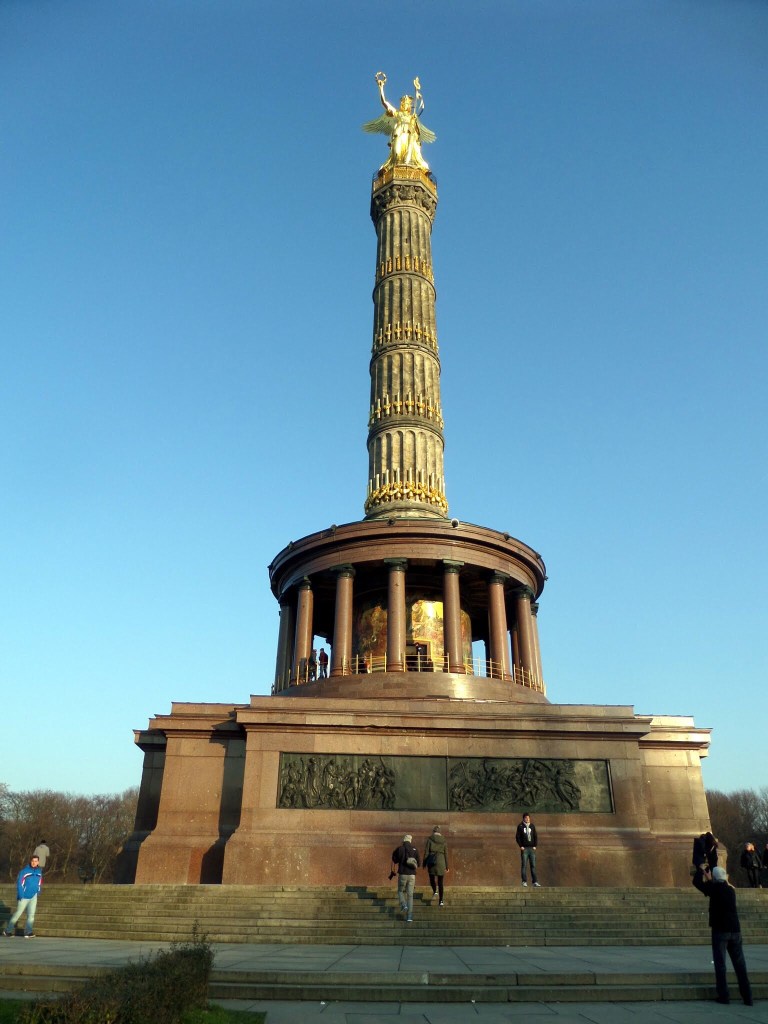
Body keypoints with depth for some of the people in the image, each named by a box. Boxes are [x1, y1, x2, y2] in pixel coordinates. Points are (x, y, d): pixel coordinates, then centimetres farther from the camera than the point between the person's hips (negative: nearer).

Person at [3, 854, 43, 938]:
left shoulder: (39, 871, 3)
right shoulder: (24, 871, -14)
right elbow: (19, 883, -14)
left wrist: (38, 892, 8)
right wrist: (21, 896, -18)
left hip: (33, 897, 4)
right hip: (24, 897, -4)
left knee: (31, 915, -1)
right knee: (17, 914, 4)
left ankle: (28, 932, 1)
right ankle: (8, 931, 20)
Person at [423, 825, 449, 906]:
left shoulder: (429, 839, -1)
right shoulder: (443, 841, 6)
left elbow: (426, 852, -3)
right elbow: (446, 854, 6)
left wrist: (424, 863, 4)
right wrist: (447, 866, 12)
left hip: (431, 861, -2)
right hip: (441, 862, 2)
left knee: (432, 878, 19)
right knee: (440, 882, 9)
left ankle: (435, 891, -6)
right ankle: (441, 901, 2)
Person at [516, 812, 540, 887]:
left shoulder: (532, 826, 8)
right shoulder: (520, 826, 0)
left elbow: (535, 836, 12)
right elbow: (517, 837, 0)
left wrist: (535, 846, 2)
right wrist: (521, 846, -8)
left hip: (532, 848, 3)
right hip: (524, 848, -3)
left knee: (533, 865, 2)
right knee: (524, 865, -1)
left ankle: (535, 881, 4)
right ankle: (524, 882, 3)